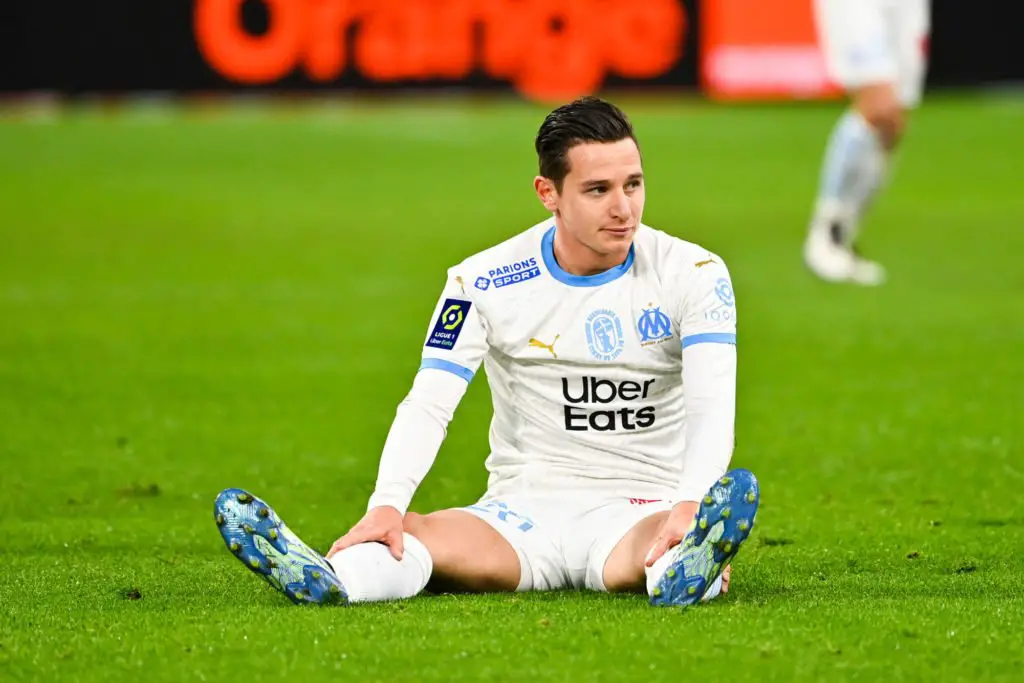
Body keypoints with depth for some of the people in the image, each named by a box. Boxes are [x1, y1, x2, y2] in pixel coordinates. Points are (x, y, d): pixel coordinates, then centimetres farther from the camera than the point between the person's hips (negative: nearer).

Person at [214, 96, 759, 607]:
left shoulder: (692, 273, -3)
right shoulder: (485, 283, -1)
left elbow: (712, 402, -16)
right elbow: (428, 404, -10)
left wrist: (688, 507, -38)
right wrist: (387, 505, -31)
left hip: (643, 512, -1)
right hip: (524, 511, 1)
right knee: (411, 536, -32)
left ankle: (689, 571, -73)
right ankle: (324, 579, -62)